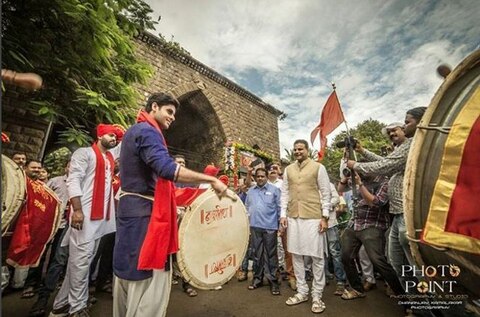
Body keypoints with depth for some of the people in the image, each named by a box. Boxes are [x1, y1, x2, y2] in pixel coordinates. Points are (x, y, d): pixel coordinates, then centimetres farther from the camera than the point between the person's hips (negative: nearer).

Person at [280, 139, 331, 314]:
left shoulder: (318, 167, 0)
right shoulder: (288, 169, 10)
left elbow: (326, 193, -2)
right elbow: (284, 193, 10)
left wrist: (325, 217, -8)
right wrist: (283, 214, 3)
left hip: (313, 217, -3)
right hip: (293, 217, 4)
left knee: (317, 256, 5)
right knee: (296, 255, 11)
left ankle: (317, 296, 22)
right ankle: (302, 292, 28)